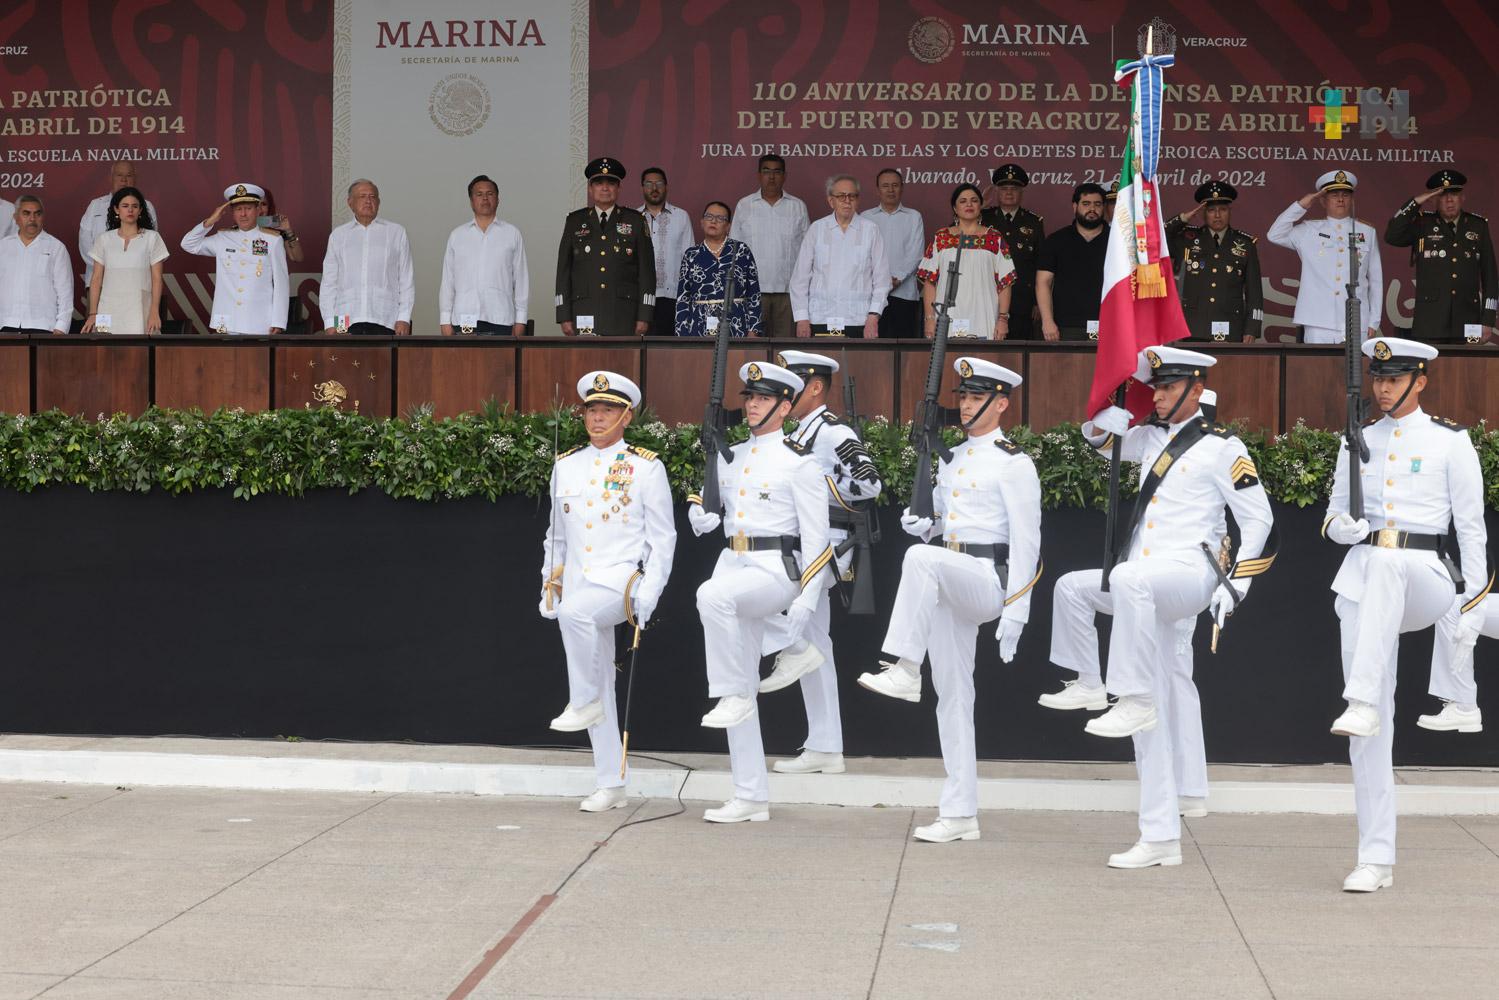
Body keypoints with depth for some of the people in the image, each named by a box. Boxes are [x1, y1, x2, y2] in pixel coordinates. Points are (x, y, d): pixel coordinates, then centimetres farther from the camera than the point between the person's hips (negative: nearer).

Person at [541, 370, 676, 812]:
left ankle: (584, 703, -18)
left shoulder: (647, 468, -1)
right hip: (578, 584, 5)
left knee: (575, 611, -36)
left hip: (622, 580, -5)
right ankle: (611, 786, 12)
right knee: (601, 689, 5)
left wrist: (647, 597, -12)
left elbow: (663, 539, -2)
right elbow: (556, 536, 21)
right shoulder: (565, 466, 13)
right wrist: (548, 588, 15)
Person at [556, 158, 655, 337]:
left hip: (623, 316, 0)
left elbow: (647, 271, 5)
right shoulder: (575, 221, 11)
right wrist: (564, 316, 2)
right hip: (585, 315, 0)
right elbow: (563, 270, 10)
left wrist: (644, 316, -2)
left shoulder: (635, 221, 8)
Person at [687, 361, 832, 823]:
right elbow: (705, 496, 31)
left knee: (712, 595, -38)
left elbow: (816, 537, -8)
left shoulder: (798, 463, -5)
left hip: (775, 570, -7)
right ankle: (751, 798, 11)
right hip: (732, 564, 7)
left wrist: (806, 600, -14)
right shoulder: (729, 457, 13)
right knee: (741, 690, 5)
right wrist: (701, 512, 6)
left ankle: (733, 695, -21)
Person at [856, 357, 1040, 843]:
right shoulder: (950, 459, 17)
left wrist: (1014, 613, -17)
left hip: (987, 577, -7)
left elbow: (1025, 541, -11)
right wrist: (921, 525, 2)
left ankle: (903, 670, -31)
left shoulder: (1014, 464, -6)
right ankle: (960, 814, 8)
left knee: (920, 559, -36)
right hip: (946, 587, 7)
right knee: (952, 694, 5)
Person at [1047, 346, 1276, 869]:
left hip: (1189, 573, -9)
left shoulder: (1222, 447, -3)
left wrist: (1235, 585, -10)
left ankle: (1133, 700, -35)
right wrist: (1106, 419, 11)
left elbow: (1259, 521, -4)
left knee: (1129, 578, -38)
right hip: (1143, 587, 9)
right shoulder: (1155, 437, 18)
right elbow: (1100, 438, 35)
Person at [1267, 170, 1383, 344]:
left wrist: (1373, 323, 6)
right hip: (1318, 326, 0)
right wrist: (1301, 205, -1)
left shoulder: (1367, 233, 12)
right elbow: (1274, 235, -1)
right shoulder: (1309, 231, 10)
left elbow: (1376, 280, 12)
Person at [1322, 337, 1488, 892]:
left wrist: (1472, 603, -3)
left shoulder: (1450, 441, 2)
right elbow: (1336, 513, 18)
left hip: (1423, 581, -3)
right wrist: (1342, 526, -7)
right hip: (1362, 580, 4)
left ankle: (1363, 703, -46)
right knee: (1373, 729, -3)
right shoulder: (1358, 441, 13)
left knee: (1386, 561, -41)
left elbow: (1471, 526, 2)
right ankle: (1376, 859, 1)